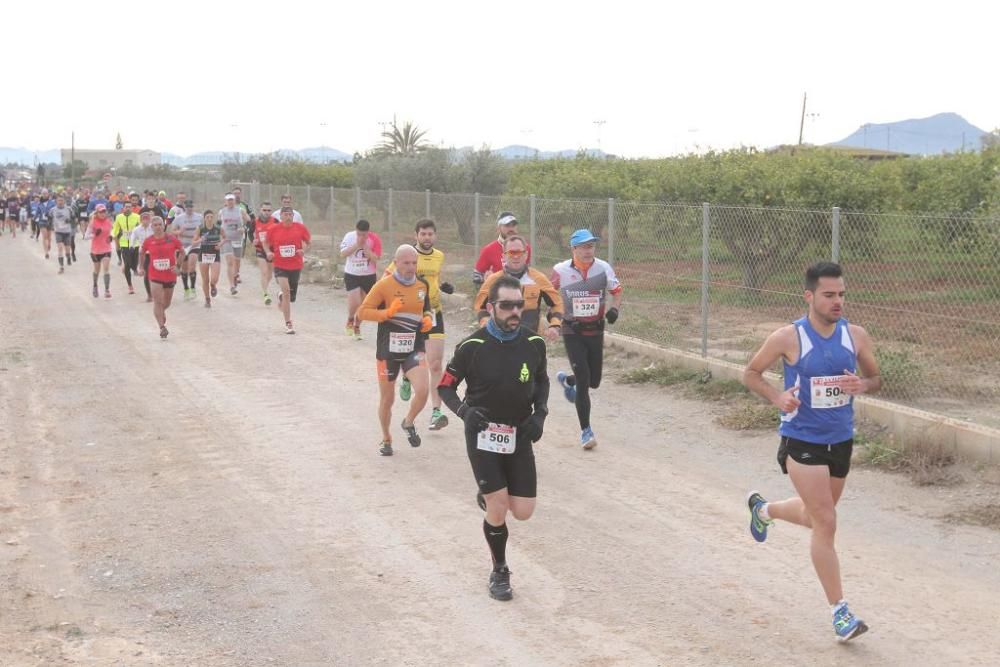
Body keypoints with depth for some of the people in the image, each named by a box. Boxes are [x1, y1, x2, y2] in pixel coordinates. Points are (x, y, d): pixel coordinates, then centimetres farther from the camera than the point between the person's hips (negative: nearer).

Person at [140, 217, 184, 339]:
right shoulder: (148, 241, -4)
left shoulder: (172, 239, -7)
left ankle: (160, 313, 50)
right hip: (155, 276, -1)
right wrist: (142, 267, 12)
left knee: (167, 303, 16)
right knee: (157, 301, -13)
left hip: (170, 275, 1)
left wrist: (178, 266, -4)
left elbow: (182, 251, 4)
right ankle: (162, 328, -13)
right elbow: (142, 253, 15)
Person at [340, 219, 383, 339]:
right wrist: (357, 245, -24)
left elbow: (375, 259, -17)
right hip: (351, 274, -1)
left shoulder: (374, 239, -11)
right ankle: (350, 321, 17)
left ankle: (357, 326, 32)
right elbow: (343, 253, -16)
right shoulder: (349, 236, -9)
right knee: (354, 302, -15)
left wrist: (364, 246, -24)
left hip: (368, 276, 1)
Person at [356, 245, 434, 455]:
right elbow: (362, 311, -10)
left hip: (414, 349, 2)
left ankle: (409, 422, 12)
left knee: (422, 391, -19)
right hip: (388, 350, -2)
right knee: (387, 398, 10)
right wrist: (388, 312, -23)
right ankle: (386, 439, 33)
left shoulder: (423, 286, 6)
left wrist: (428, 319, 1)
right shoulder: (384, 285, -9)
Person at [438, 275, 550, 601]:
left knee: (523, 512, 1)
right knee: (498, 510, -7)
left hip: (519, 437, 4)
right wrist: (464, 410, -21)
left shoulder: (534, 343, -3)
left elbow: (542, 381, 15)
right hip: (483, 436, -4)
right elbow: (445, 386, -3)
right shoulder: (472, 347, -13)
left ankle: (488, 497, 36)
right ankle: (499, 572, 18)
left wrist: (539, 413, -1)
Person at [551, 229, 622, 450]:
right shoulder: (560, 270, -8)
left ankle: (566, 380, 45)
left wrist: (614, 308, -12)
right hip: (572, 332, -3)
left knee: (594, 380, 11)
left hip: (595, 331, 3)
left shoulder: (603, 268, -5)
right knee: (583, 379, -12)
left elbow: (616, 291, 7)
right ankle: (585, 430, -2)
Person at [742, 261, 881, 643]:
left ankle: (763, 509, 54)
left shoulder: (856, 336, -3)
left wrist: (862, 385, -15)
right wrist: (777, 398, -19)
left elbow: (876, 378, 10)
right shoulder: (788, 338, -13)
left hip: (841, 441, 5)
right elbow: (751, 374, -1)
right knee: (825, 522, -10)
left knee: (816, 517, 22)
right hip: (802, 442, -5)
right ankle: (839, 612, -2)